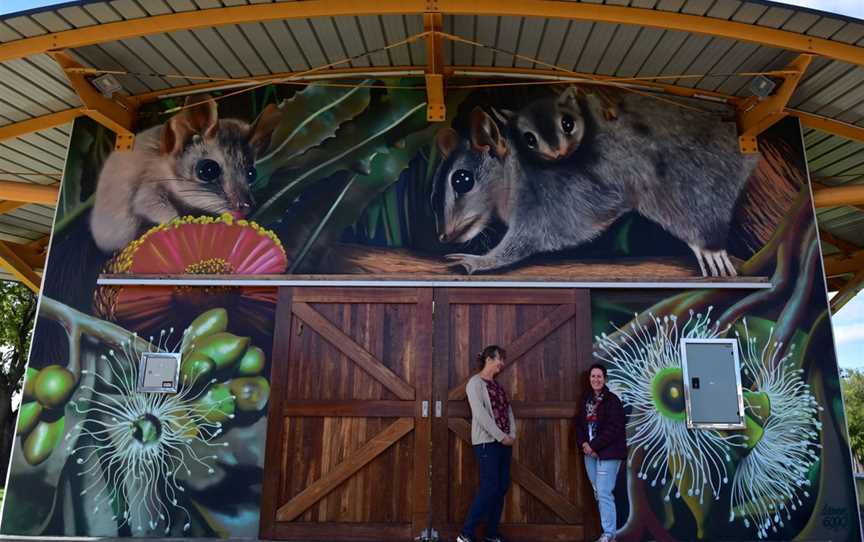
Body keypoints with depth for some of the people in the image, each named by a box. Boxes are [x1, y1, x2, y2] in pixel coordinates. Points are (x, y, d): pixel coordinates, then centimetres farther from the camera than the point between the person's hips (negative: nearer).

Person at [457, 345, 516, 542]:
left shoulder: (497, 385, 16)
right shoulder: (475, 383, -8)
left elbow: (508, 410, 12)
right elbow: (480, 414, -17)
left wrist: (512, 435, -3)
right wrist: (501, 436, -16)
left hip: (504, 443, 8)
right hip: (487, 442, -8)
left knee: (501, 488, 7)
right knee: (489, 488, -10)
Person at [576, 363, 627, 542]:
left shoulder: (612, 400, -9)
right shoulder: (586, 399, 11)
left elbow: (614, 428, -16)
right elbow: (579, 424, 12)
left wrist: (594, 446, -16)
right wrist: (584, 444, -6)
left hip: (608, 453, -7)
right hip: (590, 453, 7)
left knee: (604, 493, -7)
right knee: (598, 493, 12)